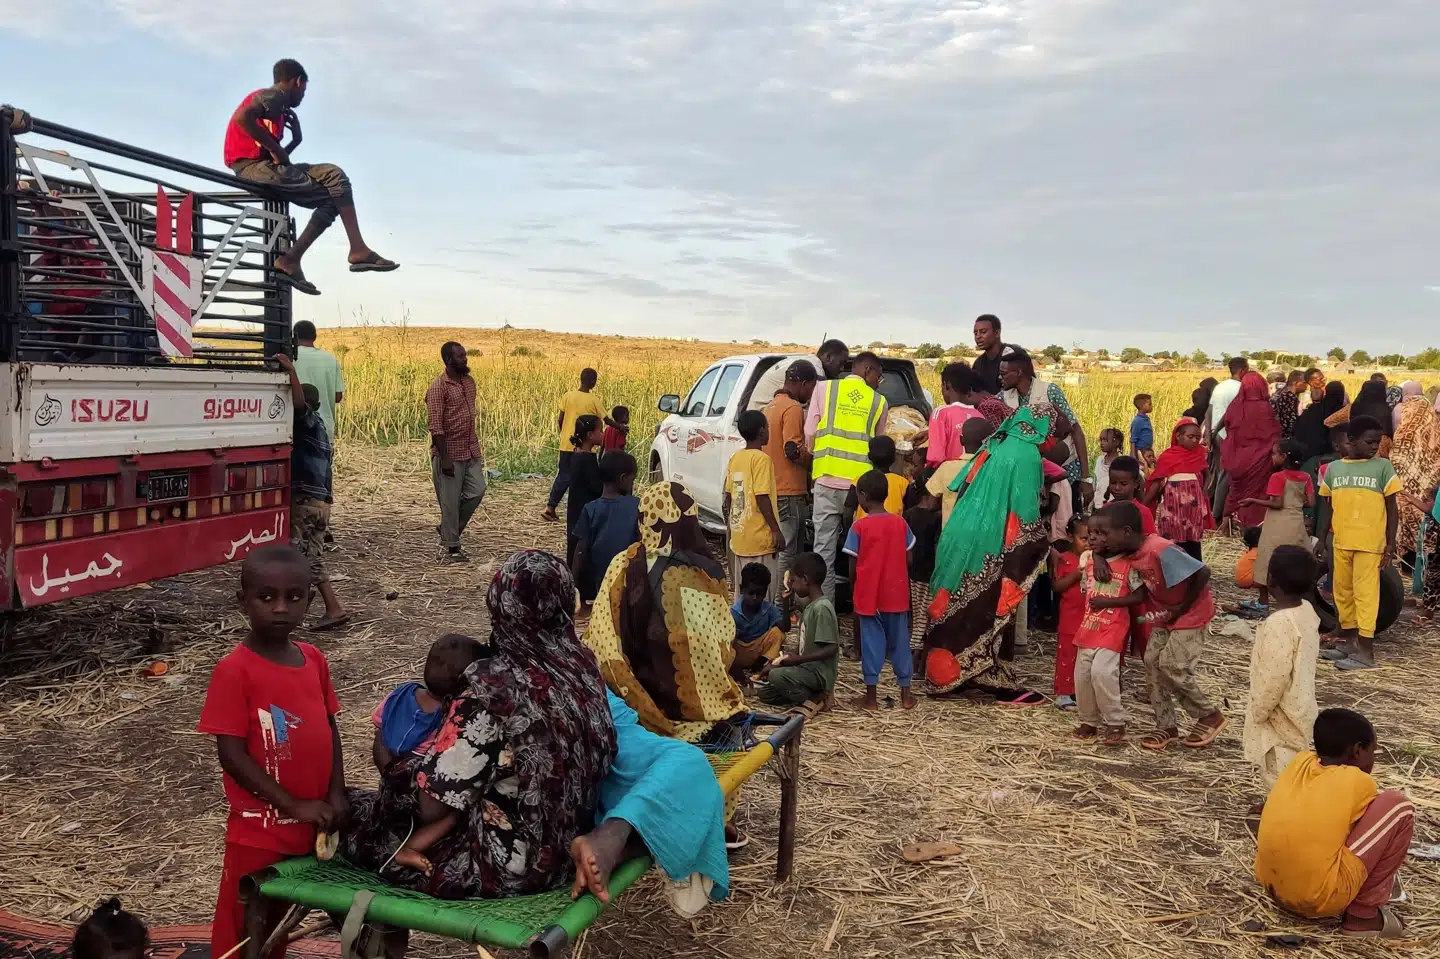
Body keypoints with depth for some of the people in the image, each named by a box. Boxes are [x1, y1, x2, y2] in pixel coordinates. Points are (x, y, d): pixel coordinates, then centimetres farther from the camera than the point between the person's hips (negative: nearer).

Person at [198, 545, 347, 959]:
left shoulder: (314, 660, 0)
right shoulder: (234, 671, -18)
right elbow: (232, 755, -18)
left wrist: (336, 794, -4)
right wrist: (294, 805, -19)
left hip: (312, 823, 5)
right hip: (259, 828, -5)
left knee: (281, 920, 23)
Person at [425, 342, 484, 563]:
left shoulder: (469, 381, 10)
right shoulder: (438, 387, -14)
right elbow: (435, 426, -17)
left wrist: (477, 448, 17)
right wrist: (444, 458, -20)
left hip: (471, 451, 7)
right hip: (449, 453, -7)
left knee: (476, 491, 3)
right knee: (450, 501, 0)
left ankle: (449, 530, 22)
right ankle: (451, 547, 11)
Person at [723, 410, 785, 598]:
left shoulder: (735, 458, 9)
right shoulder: (761, 458, -13)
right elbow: (762, 498, -19)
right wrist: (776, 530, -14)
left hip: (739, 537, 8)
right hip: (760, 539, -8)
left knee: (742, 593, 14)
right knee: (761, 596, -3)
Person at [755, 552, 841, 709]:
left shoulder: (822, 607, -19)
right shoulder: (810, 605, 9)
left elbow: (831, 649, -24)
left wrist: (798, 659, -27)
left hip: (819, 672, -10)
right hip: (807, 669, 10)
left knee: (776, 675, -31)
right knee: (765, 693, 12)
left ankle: (814, 699, -11)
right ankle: (811, 693, 7)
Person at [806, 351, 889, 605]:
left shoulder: (824, 389, 6)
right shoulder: (879, 402, 7)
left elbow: (810, 434, 4)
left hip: (827, 481, 0)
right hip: (861, 484, 0)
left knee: (824, 551, 4)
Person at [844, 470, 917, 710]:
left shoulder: (860, 526, -10)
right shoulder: (900, 523, 0)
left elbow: (853, 564, -6)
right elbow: (908, 560, 3)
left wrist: (855, 591, 8)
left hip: (869, 595, -3)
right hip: (896, 594, 3)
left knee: (872, 643, 4)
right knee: (899, 642, 12)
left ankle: (871, 697, 8)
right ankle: (906, 694, 18)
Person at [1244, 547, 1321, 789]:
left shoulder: (1279, 623, -29)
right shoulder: (1306, 610, -1)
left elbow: (1274, 677, -28)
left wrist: (1258, 712, -16)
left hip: (1281, 714, -9)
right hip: (1299, 704, 9)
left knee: (1280, 775, 3)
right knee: (1289, 771, 25)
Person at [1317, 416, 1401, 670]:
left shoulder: (1382, 467, -1)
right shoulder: (1334, 468, 7)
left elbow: (1392, 508, 0)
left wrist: (1391, 543, -5)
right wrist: (1322, 539, 12)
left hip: (1370, 544, -4)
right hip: (1341, 543, 4)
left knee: (1365, 594, -5)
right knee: (1342, 593, 11)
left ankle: (1366, 651, -3)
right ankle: (1349, 642, 24)